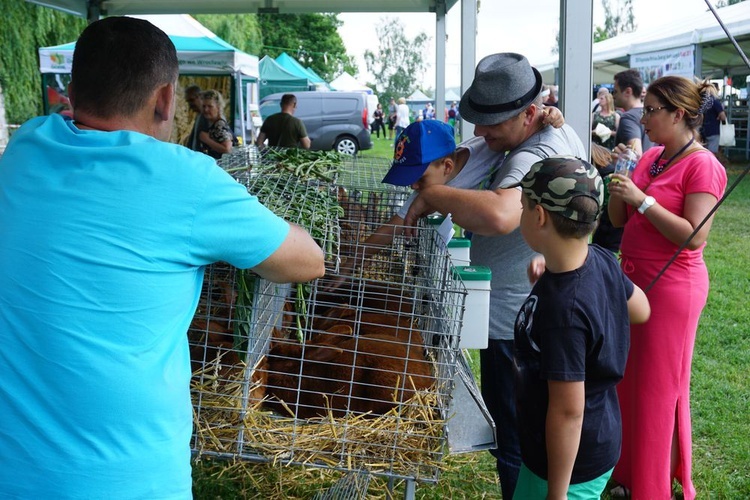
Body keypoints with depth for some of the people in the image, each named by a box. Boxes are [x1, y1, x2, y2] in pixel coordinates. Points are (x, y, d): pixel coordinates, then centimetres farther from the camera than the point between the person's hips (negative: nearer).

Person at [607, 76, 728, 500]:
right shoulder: (651, 157, 8)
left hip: (671, 286, -8)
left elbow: (694, 236, -23)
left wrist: (642, 199, -23)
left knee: (657, 388, 3)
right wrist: (617, 193, -8)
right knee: (629, 381, 15)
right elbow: (620, 220, 11)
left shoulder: (702, 165, -14)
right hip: (635, 279, 8)